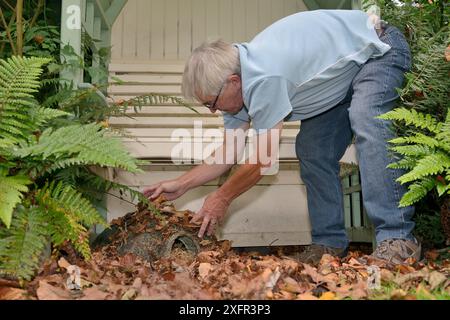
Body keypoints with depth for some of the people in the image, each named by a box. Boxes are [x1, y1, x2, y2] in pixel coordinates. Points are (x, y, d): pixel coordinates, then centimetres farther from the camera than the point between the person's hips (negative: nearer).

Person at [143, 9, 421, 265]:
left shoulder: (263, 78, -38)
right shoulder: (238, 79, -8)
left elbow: (263, 159, -28)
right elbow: (229, 152, -2)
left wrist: (221, 199, -14)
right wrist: (180, 185, -4)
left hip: (379, 50, -8)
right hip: (343, 82, 8)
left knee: (365, 123, -34)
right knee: (311, 149, -1)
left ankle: (397, 238, -31)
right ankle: (330, 241, 3)